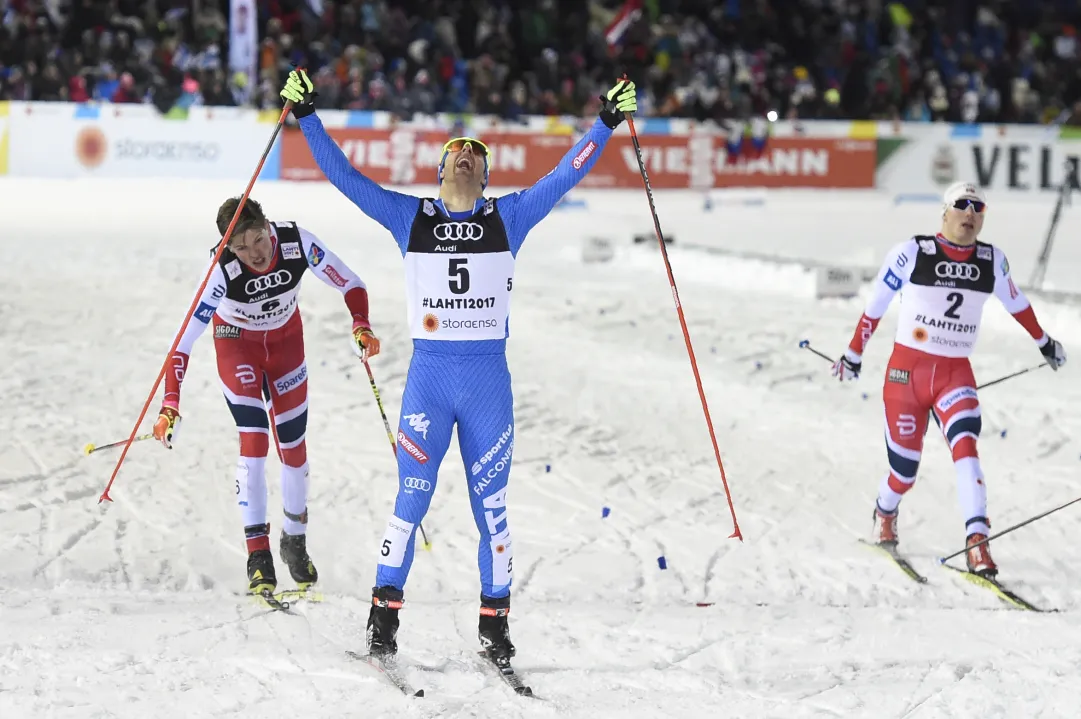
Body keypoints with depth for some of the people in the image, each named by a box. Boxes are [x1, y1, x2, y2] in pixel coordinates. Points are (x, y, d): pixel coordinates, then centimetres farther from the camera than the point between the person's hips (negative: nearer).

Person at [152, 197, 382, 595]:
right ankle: (258, 555, -11)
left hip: (285, 340, 3)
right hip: (237, 342, -3)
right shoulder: (223, 271, -35)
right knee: (254, 442, -16)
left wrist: (361, 326, -35)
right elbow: (185, 339, -34)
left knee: (293, 446, 7)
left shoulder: (297, 243, -30)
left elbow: (350, 284, -16)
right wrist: (170, 405, -42)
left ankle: (295, 542, 28)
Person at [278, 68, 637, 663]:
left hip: (489, 379, 1)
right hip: (428, 375, -1)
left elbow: (565, 175, 9)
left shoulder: (508, 217, 9)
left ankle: (494, 622, 12)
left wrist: (606, 124, 3)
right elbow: (344, 176, 7)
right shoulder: (410, 216, 8)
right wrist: (307, 118, 2)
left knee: (491, 507, 5)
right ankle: (384, 616, 1)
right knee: (411, 501, -5)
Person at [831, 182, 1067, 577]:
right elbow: (876, 304, 3)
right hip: (908, 370, -2)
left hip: (956, 374, 2)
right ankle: (885, 515, 40)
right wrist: (854, 354, 10)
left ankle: (977, 544, -31)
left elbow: (1015, 301, 22)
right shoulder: (911, 253, -9)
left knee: (965, 447, -25)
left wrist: (1044, 341, 34)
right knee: (905, 469, 4)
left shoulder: (992, 261, 2)